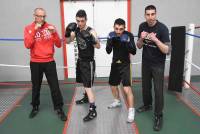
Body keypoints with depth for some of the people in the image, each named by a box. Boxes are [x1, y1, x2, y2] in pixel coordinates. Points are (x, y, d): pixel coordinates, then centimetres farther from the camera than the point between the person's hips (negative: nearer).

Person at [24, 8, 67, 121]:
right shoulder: (29, 28, -1)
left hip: (49, 62, 0)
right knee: (36, 86, 13)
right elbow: (27, 45, -15)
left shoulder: (50, 27, 0)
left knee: (55, 86, 1)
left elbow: (59, 45, -5)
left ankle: (59, 109, 13)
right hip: (35, 63, 0)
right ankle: (35, 107, 32)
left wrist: (54, 33, -20)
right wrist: (34, 30, -21)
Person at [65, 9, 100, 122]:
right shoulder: (76, 29, -2)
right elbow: (68, 41, 8)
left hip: (89, 62, -7)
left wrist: (92, 39, -51)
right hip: (80, 60, 7)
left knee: (88, 86, -10)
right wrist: (68, 32, -11)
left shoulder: (91, 31, -21)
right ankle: (86, 98, 49)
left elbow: (98, 46, -31)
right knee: (84, 83, 25)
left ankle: (93, 111, -3)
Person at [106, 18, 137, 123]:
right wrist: (111, 41, -29)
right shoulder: (111, 35, -6)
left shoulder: (129, 35, -16)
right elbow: (108, 51, -13)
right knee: (113, 85, 18)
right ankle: (117, 101, 44)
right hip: (115, 63, 5)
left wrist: (126, 43, -34)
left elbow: (134, 52, -18)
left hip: (125, 64, -5)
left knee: (127, 88, -15)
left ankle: (131, 111, -3)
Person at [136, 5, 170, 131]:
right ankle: (147, 105, 41)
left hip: (158, 64, -5)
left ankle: (159, 116, 13)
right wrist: (141, 38, -19)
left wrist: (155, 39, -35)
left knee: (158, 90, -2)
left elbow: (167, 50, -22)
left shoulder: (162, 28, -19)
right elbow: (139, 46, 2)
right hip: (145, 63, 5)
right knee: (145, 86, 18)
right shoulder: (142, 26, -4)